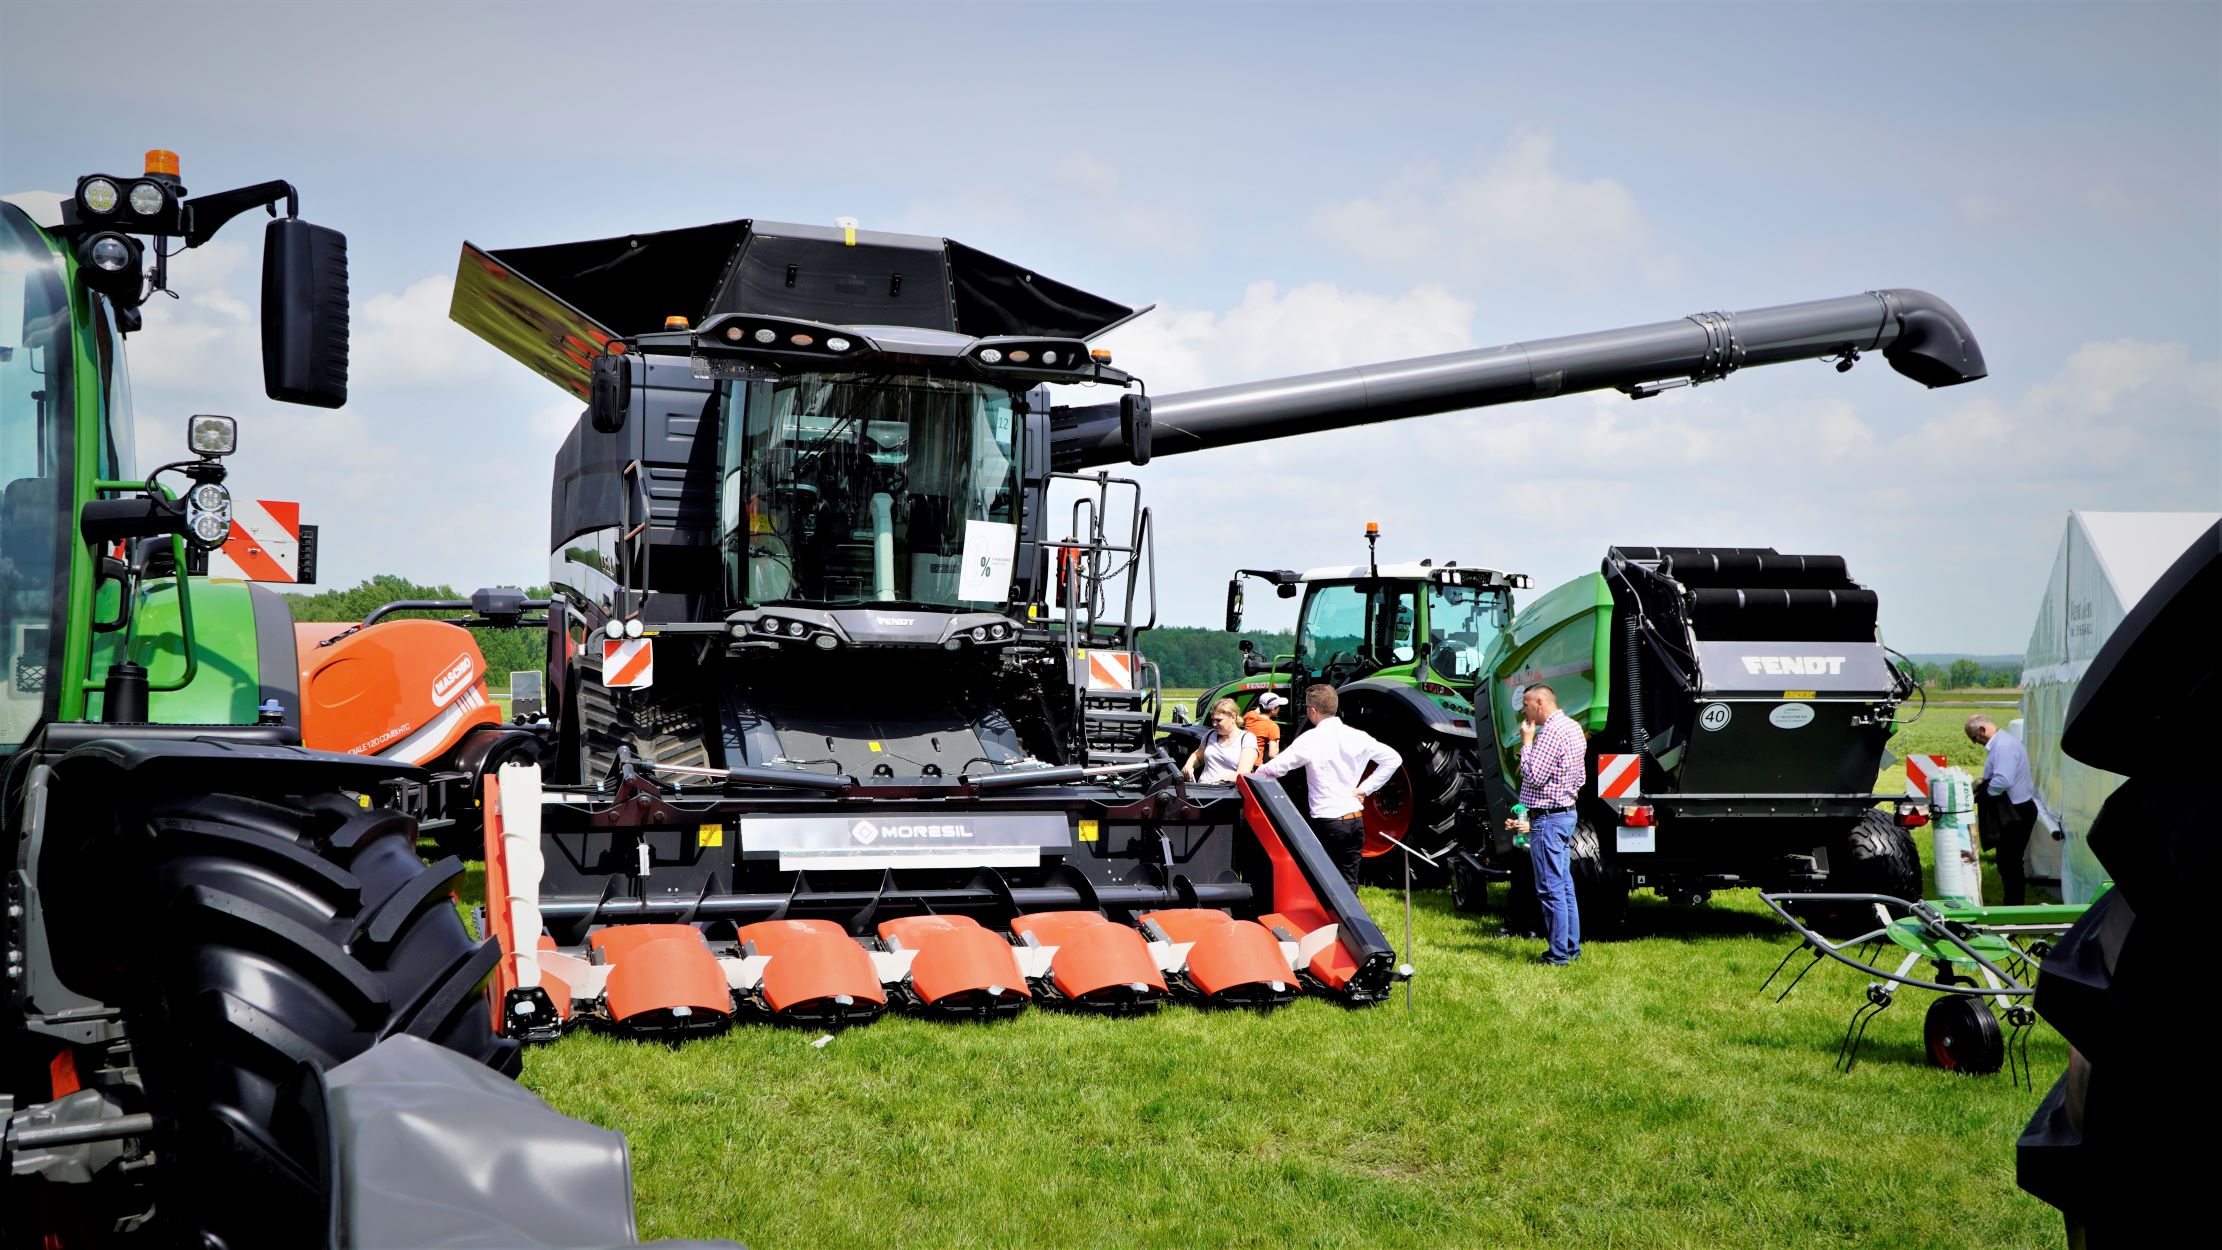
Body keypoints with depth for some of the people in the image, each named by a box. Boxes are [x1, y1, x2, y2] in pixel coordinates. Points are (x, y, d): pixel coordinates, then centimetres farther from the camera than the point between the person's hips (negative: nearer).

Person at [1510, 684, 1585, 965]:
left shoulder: (1550, 732, -19)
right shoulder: (1573, 727, 13)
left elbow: (1533, 776, -23)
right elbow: (1581, 778, 20)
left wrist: (1526, 741, -15)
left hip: (1547, 819, -10)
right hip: (1566, 813, 10)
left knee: (1550, 889, -5)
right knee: (1565, 885, 15)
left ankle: (1559, 954, -2)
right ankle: (1572, 947, 20)